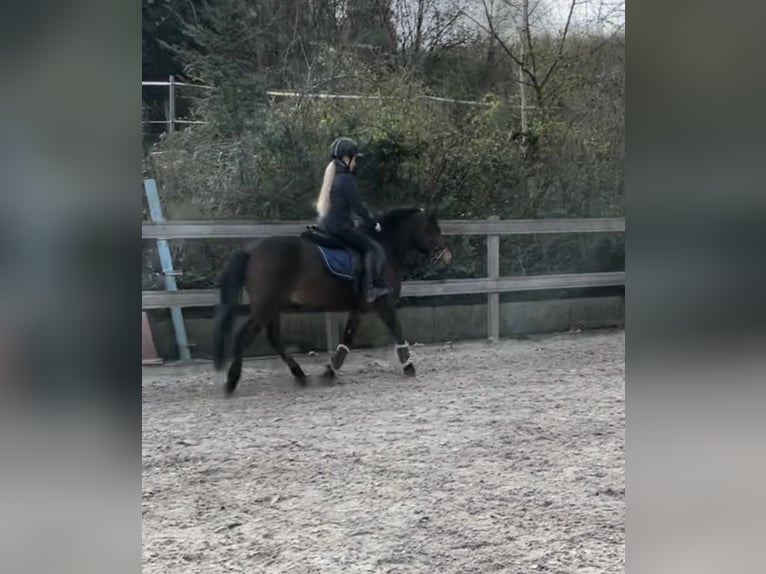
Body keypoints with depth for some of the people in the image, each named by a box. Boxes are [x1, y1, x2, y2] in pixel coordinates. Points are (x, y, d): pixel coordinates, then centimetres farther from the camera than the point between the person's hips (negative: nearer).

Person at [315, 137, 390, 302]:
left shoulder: (333, 176, 15)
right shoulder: (346, 178, -13)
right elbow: (357, 206, -13)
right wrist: (373, 223, -1)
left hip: (325, 225, 10)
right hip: (339, 226, -10)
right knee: (374, 248, -11)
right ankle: (373, 288, -19)